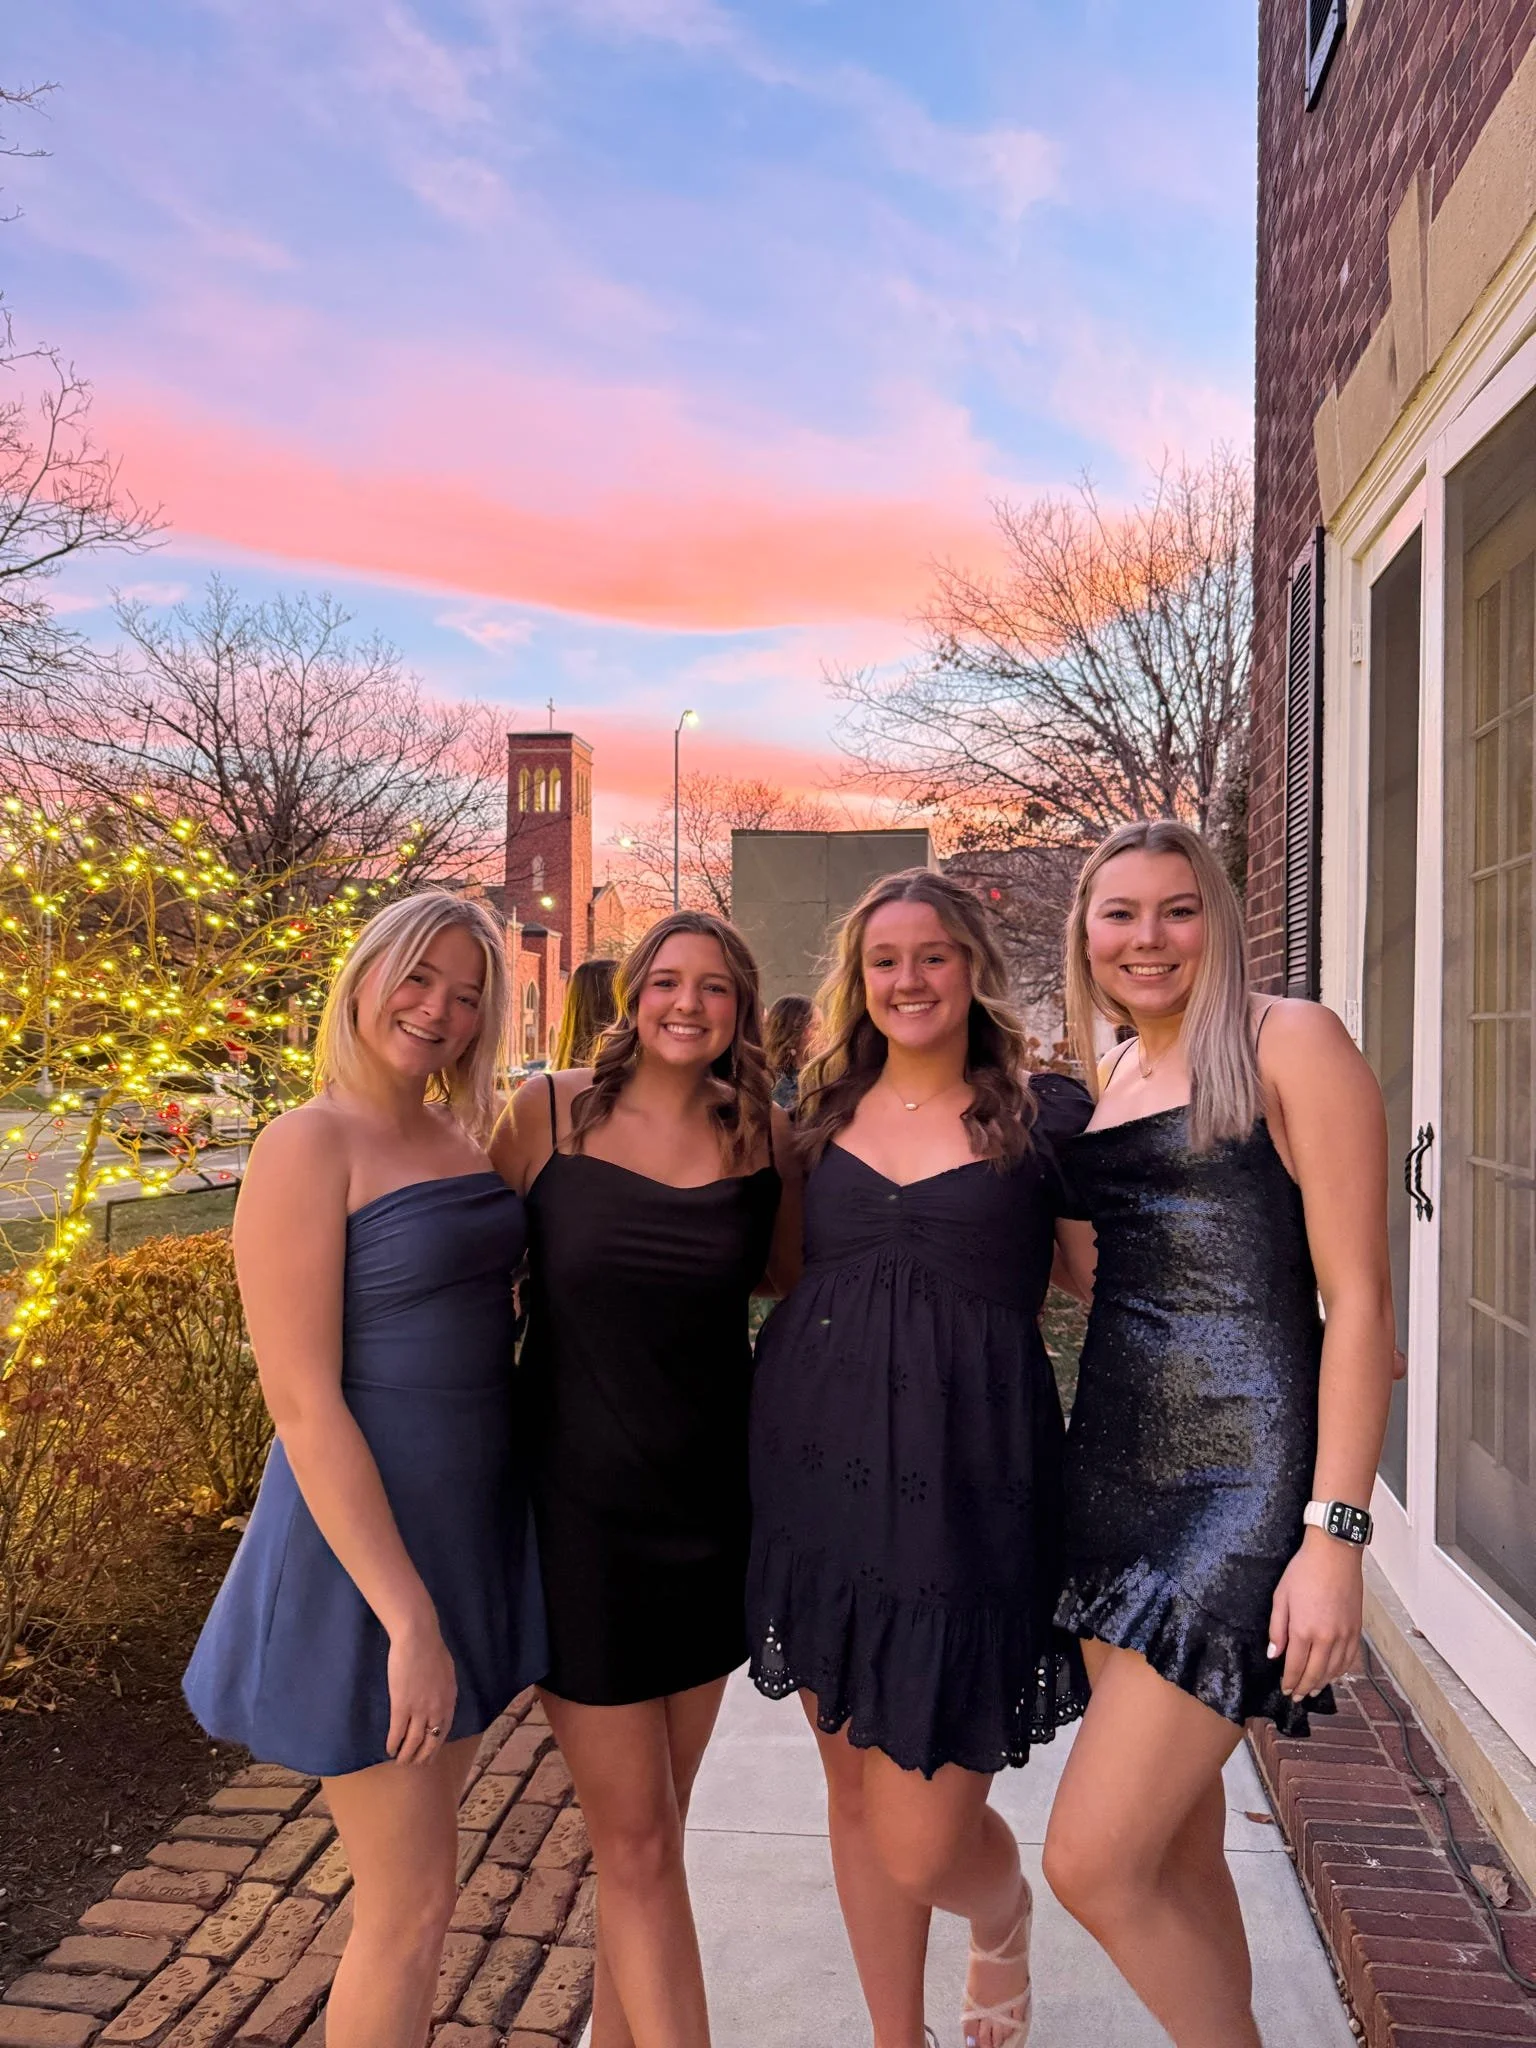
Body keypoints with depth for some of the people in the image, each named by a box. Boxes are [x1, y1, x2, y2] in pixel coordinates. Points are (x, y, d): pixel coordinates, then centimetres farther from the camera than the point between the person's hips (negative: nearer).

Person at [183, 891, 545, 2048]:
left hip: (472, 1524, 8)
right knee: (411, 1902, 7)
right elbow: (304, 1404, -20)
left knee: (421, 1859, 23)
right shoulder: (309, 1148, -16)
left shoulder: (461, 1137, 6)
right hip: (366, 1539, -7)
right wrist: (411, 1621, -21)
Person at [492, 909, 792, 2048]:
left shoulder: (762, 1136, -2)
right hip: (581, 1509, -3)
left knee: (656, 1826, 17)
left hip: (713, 1504, 3)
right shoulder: (549, 1113, -9)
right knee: (635, 1839, 4)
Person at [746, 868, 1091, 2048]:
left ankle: (1003, 1919, 38)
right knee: (855, 1790, 17)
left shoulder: (1046, 1116, -1)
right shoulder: (824, 1111, 8)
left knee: (922, 1846, 0)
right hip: (817, 1464, 4)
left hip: (968, 1489, -4)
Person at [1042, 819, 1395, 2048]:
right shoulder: (1104, 1082, 13)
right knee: (1177, 1855, 16)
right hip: (1115, 1473, 7)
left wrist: (1335, 1533, -16)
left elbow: (1359, 1298, -11)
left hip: (1242, 1483, -7)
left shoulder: (1289, 1043, -6)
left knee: (1094, 1865, -6)